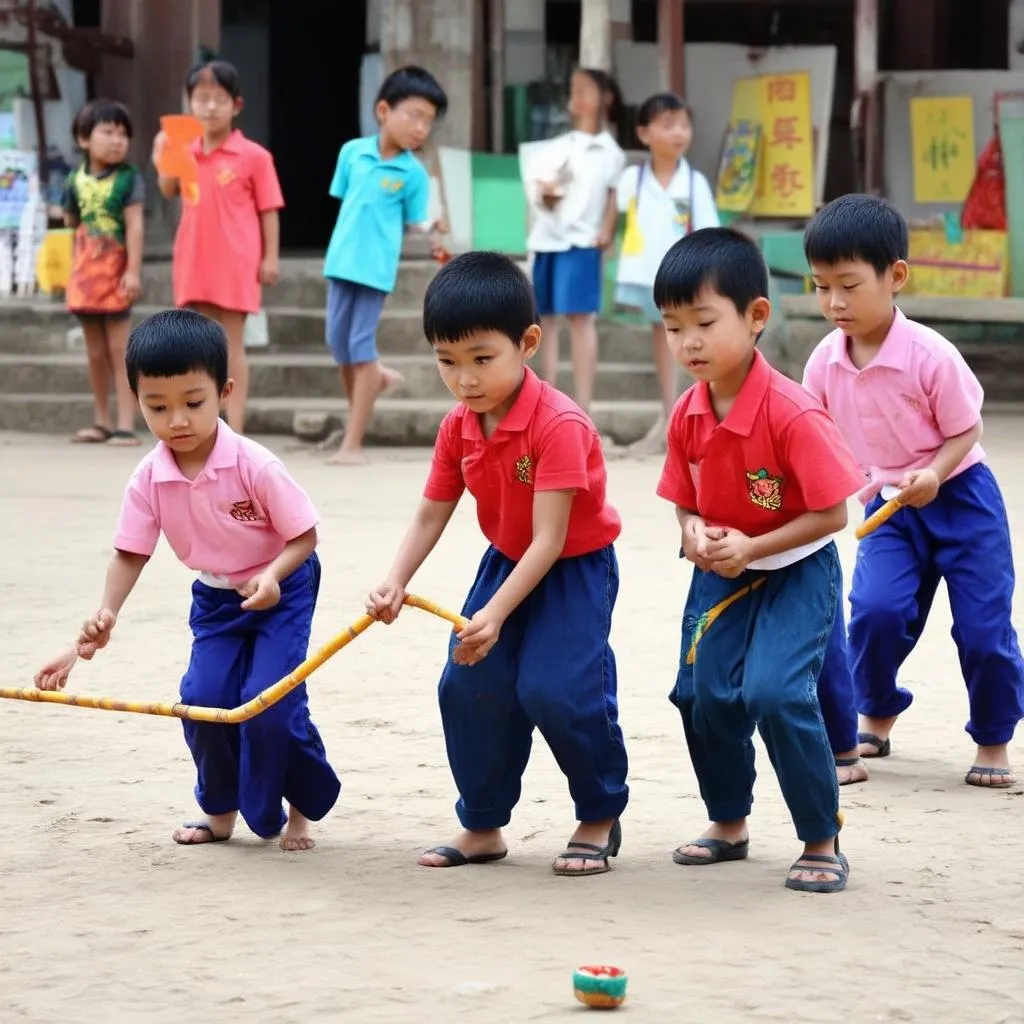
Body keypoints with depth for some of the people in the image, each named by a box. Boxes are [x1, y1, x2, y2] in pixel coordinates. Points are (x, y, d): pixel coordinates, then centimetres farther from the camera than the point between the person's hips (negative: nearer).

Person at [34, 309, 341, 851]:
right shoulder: (149, 479, -16)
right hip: (215, 597, 4)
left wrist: (272, 576, -36)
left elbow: (303, 535, -18)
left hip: (280, 590, -4)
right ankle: (221, 810, 15)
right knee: (204, 697, -9)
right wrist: (106, 612, -26)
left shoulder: (253, 466, -28)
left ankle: (301, 807, 7)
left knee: (270, 700, -17)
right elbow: (130, 554, -10)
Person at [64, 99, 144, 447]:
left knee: (119, 350, -4)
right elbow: (71, 224, 12)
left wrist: (134, 271, -17)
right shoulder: (76, 181, 3)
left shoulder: (128, 179, -8)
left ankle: (125, 424, -3)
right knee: (96, 352, 13)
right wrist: (65, 270, 9)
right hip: (84, 271, 4)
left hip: (115, 271, -4)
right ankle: (102, 421, 23)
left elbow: (135, 226, -12)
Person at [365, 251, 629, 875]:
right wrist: (395, 583, -18)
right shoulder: (458, 428, -7)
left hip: (576, 567, -7)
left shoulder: (558, 425, -29)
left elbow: (548, 540, -30)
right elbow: (430, 518, 0)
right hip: (508, 562, 7)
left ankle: (601, 818, 1)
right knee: (468, 684, -5)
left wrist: (495, 614, -36)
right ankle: (483, 827, 11)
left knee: (554, 688, -21)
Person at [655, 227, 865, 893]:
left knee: (774, 691, -22)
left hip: (797, 570, -6)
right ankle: (729, 825, 23)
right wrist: (695, 535, -14)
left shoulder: (793, 415, -25)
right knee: (703, 693, -3)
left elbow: (832, 514, -20)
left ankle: (823, 842, -5)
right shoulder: (687, 417, -6)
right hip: (722, 572, 6)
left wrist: (750, 547, -24)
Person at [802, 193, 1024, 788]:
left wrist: (933, 475, -28)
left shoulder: (930, 355, -23)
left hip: (958, 497, -3)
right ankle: (876, 721, 8)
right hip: (888, 508, 3)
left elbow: (967, 430, -13)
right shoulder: (825, 363, -8)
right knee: (875, 610, -17)